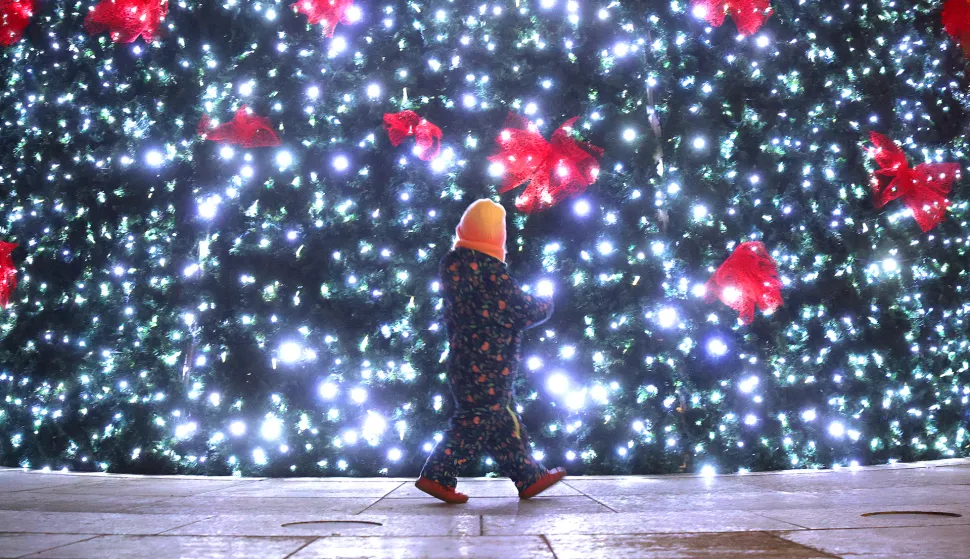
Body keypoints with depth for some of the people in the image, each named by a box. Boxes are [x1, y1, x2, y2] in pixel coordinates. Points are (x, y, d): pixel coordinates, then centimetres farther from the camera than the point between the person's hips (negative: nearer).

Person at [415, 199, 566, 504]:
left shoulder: (452, 261, 7)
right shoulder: (489, 268, -18)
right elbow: (524, 310, -14)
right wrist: (546, 305, 8)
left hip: (464, 358, 9)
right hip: (487, 365, -9)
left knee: (503, 420, 14)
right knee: (476, 420, -1)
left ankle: (530, 477, 22)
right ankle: (438, 476, 0)